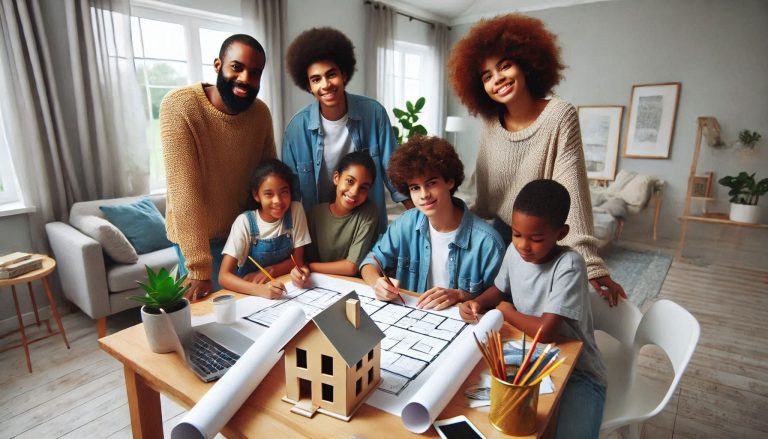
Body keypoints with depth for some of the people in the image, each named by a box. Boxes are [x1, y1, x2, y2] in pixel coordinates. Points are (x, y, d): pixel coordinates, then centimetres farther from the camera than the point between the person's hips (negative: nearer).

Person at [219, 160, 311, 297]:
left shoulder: (296, 210, -8)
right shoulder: (245, 222, -14)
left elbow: (297, 259, 0)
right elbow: (224, 276, -20)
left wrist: (270, 271, -16)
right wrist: (259, 289, -36)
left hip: (285, 288, 3)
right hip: (250, 293, -2)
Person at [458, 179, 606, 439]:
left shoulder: (569, 266, -25)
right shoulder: (515, 251, -6)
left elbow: (545, 331, -30)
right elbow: (500, 289, 13)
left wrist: (506, 311, -13)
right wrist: (478, 303, -8)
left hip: (576, 373, -5)